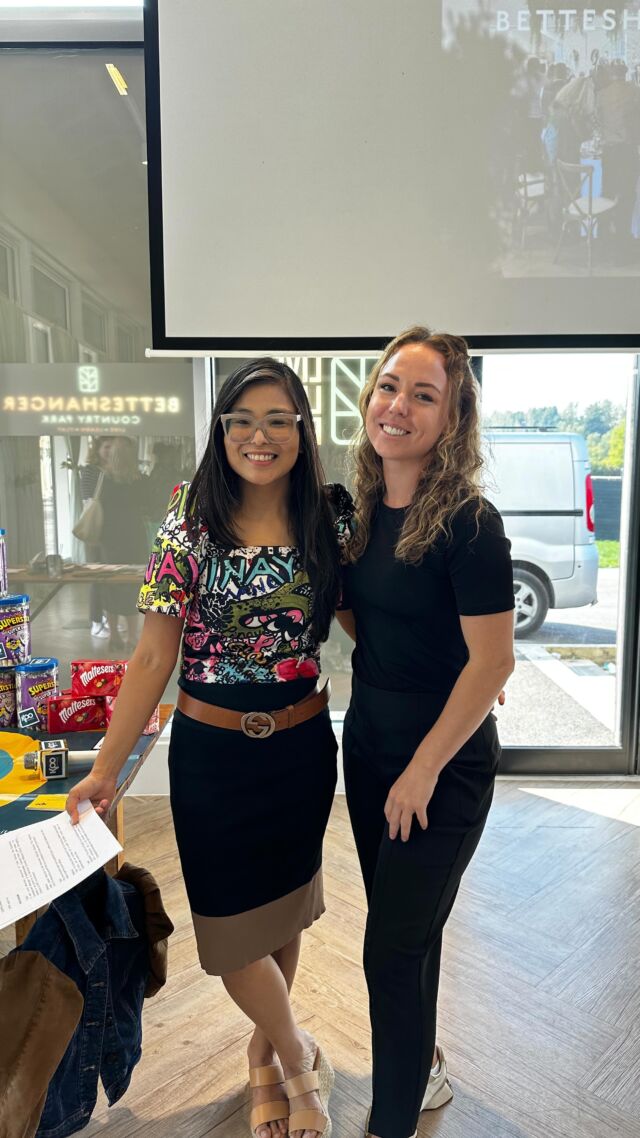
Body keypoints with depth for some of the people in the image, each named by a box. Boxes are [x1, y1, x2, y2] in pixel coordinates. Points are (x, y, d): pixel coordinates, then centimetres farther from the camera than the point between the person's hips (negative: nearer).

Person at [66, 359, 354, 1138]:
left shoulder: (331, 519, -5)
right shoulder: (189, 529, -11)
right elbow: (154, 657, -9)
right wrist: (106, 768, -9)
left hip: (303, 746, 2)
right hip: (213, 751, -2)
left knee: (286, 907, 20)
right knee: (234, 922, 10)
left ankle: (266, 1053, 47)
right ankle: (300, 1061, 38)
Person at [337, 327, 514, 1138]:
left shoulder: (468, 522, -20)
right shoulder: (365, 508, 2)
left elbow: (492, 660, -20)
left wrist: (423, 770, -17)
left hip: (443, 761, -7)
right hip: (367, 742, 7)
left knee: (393, 947, 6)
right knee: (403, 927, 23)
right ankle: (422, 1069, 49)